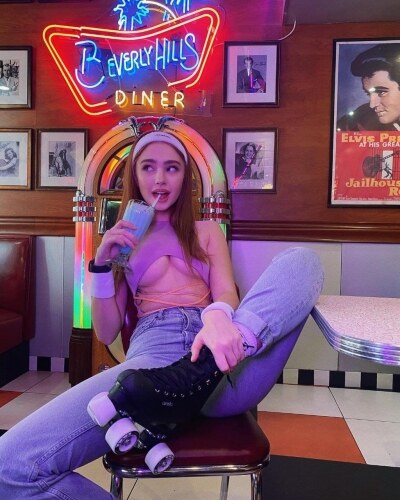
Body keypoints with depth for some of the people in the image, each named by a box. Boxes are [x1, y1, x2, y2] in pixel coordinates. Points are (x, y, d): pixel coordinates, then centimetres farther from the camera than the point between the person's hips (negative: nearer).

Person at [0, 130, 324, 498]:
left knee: (302, 260, -22)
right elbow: (106, 333, 18)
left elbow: (226, 292, 5)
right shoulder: (123, 239, 23)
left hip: (214, 354, 2)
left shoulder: (208, 231, 24)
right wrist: (102, 264, 3)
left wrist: (219, 317, -20)